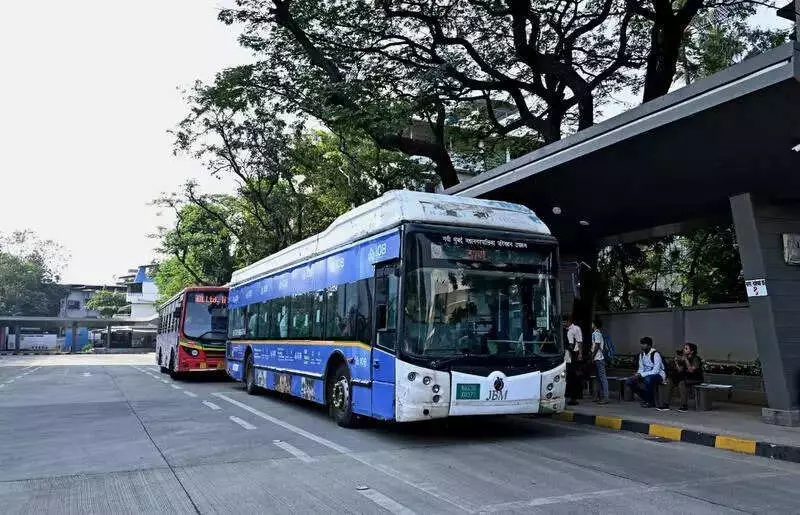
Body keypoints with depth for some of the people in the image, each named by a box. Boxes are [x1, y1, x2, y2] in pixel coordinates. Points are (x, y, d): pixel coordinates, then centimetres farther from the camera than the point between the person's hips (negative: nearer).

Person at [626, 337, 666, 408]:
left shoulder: (655, 354, -21)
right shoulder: (641, 354, 2)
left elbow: (655, 371, -27)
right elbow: (641, 369, 8)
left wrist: (640, 375, -30)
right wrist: (637, 375, -14)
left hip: (658, 375, -7)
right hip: (646, 375, 7)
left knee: (648, 379, -40)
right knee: (629, 381, -10)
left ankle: (651, 402, -19)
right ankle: (645, 399, 5)